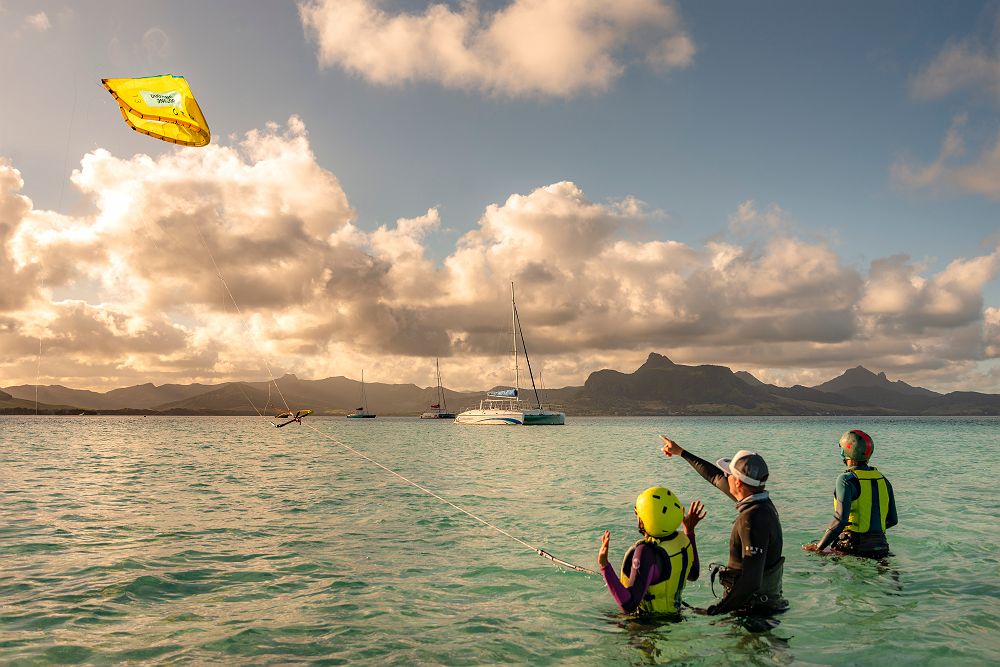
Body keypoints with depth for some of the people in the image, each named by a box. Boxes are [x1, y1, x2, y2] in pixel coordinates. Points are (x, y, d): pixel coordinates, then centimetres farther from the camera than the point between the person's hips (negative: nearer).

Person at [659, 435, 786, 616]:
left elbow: (751, 581, -30)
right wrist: (681, 453, 28)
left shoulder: (752, 520, -26)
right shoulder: (762, 503, 4)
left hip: (755, 607, -9)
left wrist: (717, 610, -22)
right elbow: (717, 478, 19)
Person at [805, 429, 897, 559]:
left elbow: (840, 520, -22)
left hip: (854, 548, -6)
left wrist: (819, 547, -15)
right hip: (880, 549, 6)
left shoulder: (846, 479, -13)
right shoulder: (883, 480, 9)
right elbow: (893, 520, 14)